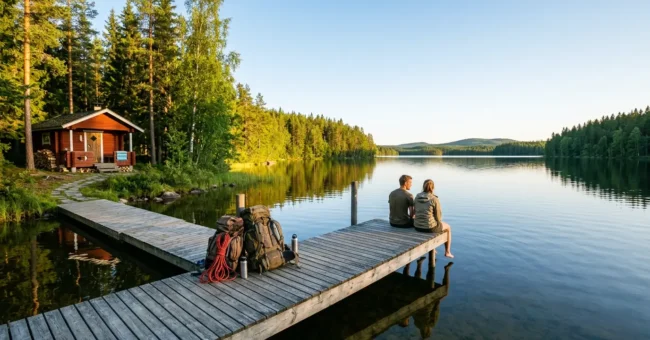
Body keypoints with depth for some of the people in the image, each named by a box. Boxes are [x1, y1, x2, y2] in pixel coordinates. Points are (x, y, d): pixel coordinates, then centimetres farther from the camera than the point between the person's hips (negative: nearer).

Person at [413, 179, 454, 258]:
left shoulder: (417, 197, -1)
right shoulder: (435, 199, -16)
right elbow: (438, 216, -9)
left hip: (417, 226, 5)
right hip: (429, 226, -5)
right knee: (447, 227, 28)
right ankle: (447, 252, 39)